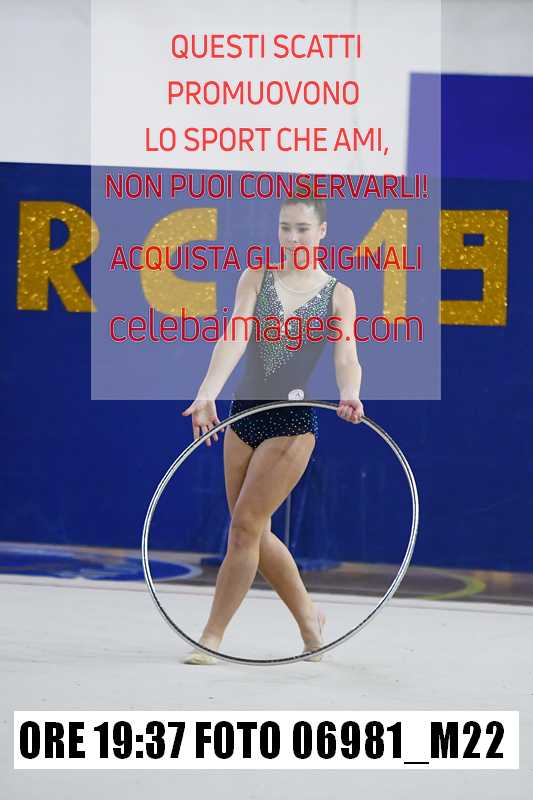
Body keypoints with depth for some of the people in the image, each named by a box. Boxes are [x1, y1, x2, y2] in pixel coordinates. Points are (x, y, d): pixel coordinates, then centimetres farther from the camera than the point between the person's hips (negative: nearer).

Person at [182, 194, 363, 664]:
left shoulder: (339, 296, -2)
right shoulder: (256, 279, 2)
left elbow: (346, 358, -16)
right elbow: (235, 338, -13)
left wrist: (350, 395, -39)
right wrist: (207, 395, -29)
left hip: (293, 420, -4)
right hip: (245, 413, 4)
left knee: (245, 526, -7)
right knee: (255, 532, 11)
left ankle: (212, 638, 2)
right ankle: (309, 617, 30)